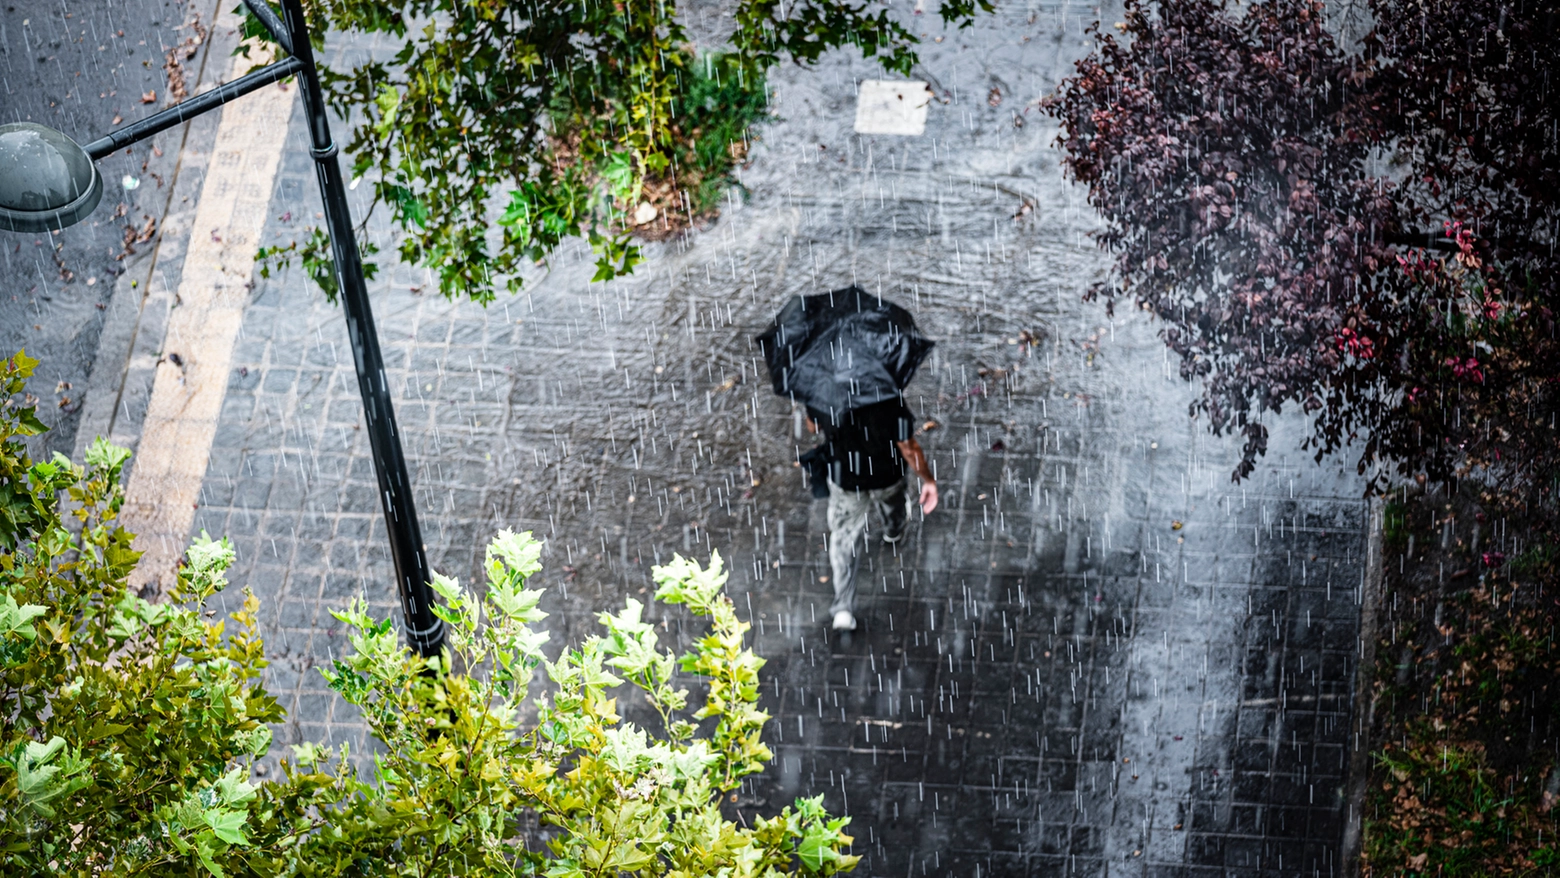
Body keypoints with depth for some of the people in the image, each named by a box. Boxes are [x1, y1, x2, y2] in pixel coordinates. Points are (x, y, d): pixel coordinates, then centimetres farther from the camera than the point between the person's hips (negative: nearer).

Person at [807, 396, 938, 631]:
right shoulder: (890, 401, -36)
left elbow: (813, 426, -6)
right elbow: (908, 448, -25)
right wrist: (928, 479, -9)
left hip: (844, 480, 0)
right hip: (887, 477, 0)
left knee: (845, 541, 19)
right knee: (893, 503, 37)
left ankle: (842, 609, 15)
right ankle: (895, 530, 72)